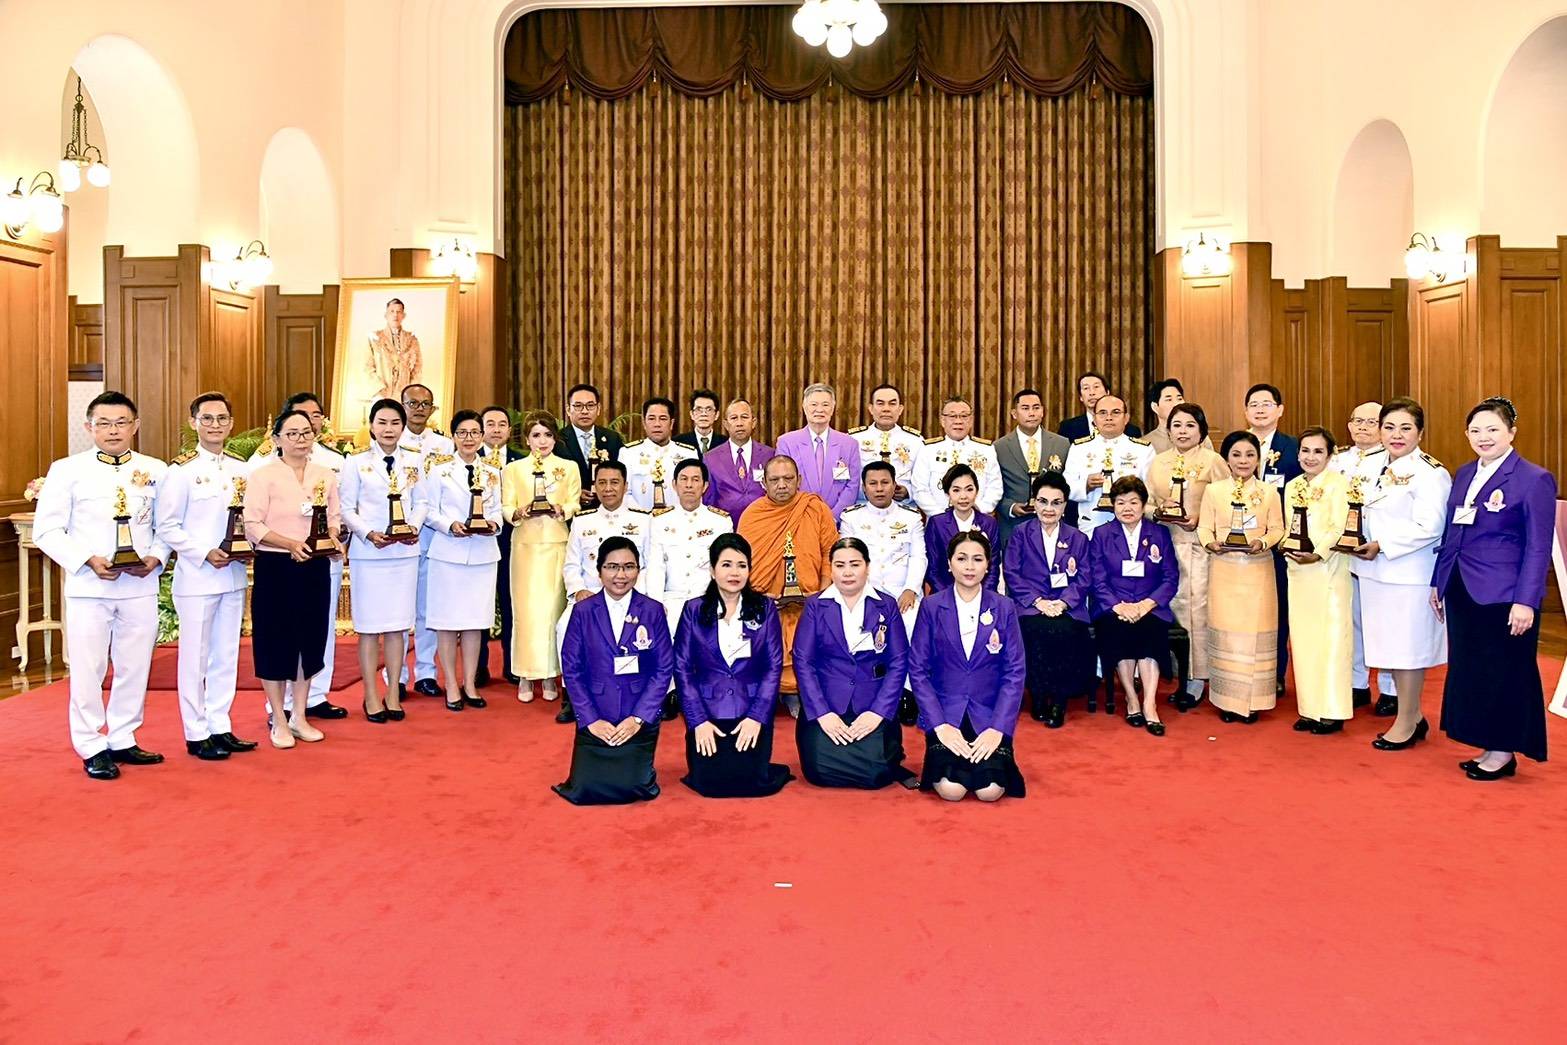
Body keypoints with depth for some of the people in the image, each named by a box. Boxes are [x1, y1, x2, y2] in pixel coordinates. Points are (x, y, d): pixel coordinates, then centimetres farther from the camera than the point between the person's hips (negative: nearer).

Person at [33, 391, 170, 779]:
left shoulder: (155, 470, 5)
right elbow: (47, 531, -1)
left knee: (135, 667, 9)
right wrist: (88, 560, -14)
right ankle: (92, 747, 16)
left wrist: (155, 557, -10)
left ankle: (122, 741, 23)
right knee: (88, 669, 3)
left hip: (141, 586, 2)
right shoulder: (67, 470, 0)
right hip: (88, 586, -2)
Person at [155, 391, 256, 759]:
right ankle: (197, 733, 14)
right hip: (196, 577, -5)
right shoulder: (182, 470, -7)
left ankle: (220, 727, 23)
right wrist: (205, 553, -16)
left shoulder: (242, 467, 8)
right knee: (195, 657, 3)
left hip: (234, 575, 5)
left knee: (226, 656, 12)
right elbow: (166, 526, -8)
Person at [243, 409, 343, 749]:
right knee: (276, 642, 4)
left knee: (310, 640, 11)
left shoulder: (326, 476, 8)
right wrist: (291, 544, -24)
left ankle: (299, 717, 25)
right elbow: (252, 526, -12)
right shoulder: (263, 476, -6)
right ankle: (279, 721, 17)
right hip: (275, 568, -4)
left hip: (316, 568, 4)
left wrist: (333, 540, -8)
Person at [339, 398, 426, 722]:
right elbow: (346, 509, 0)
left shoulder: (414, 461, 10)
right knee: (370, 625, 1)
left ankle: (393, 694, 15)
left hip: (405, 551, 3)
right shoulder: (355, 463, 2)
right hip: (368, 553, -2)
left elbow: (420, 502, 12)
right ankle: (371, 697, 11)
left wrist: (414, 526, -8)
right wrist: (369, 534, -15)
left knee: (398, 624, 6)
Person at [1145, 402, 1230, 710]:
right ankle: (1178, 671, 12)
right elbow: (1147, 504, 14)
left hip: (1201, 544, -4)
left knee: (1198, 606, -5)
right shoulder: (1157, 463, 14)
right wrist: (1158, 512, -6)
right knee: (1172, 604, 2)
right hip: (1166, 543, 4)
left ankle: (1196, 679, 2)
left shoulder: (1213, 461, 1)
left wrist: (1200, 518, -14)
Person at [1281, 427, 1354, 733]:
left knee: (1331, 637, -3)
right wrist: (1287, 547, -3)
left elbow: (1339, 527, -11)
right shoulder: (1292, 487, 14)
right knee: (1303, 638, 7)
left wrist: (1318, 554, -22)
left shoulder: (1338, 483, -4)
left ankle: (1332, 711, 3)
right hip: (1298, 570, 6)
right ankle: (1309, 708, 15)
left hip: (1329, 568, -6)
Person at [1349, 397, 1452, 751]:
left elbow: (1428, 528, -19)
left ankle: (1406, 724, 15)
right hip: (1377, 572, 8)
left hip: (1409, 574, -8)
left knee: (1407, 647, 2)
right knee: (1391, 646, 14)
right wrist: (1358, 540, 5)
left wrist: (1382, 545, -18)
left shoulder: (1429, 473, -12)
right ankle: (1414, 716, 27)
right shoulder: (1381, 470, 13)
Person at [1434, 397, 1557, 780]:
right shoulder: (1464, 475, 11)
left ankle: (1504, 753, 18)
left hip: (1502, 596, -6)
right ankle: (1488, 749, 24)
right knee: (1468, 670, 12)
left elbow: (1538, 548, -11)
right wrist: (1438, 582, 13)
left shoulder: (1534, 479, -8)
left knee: (1503, 673, 4)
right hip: (1462, 592, 7)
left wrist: (1525, 602, -15)